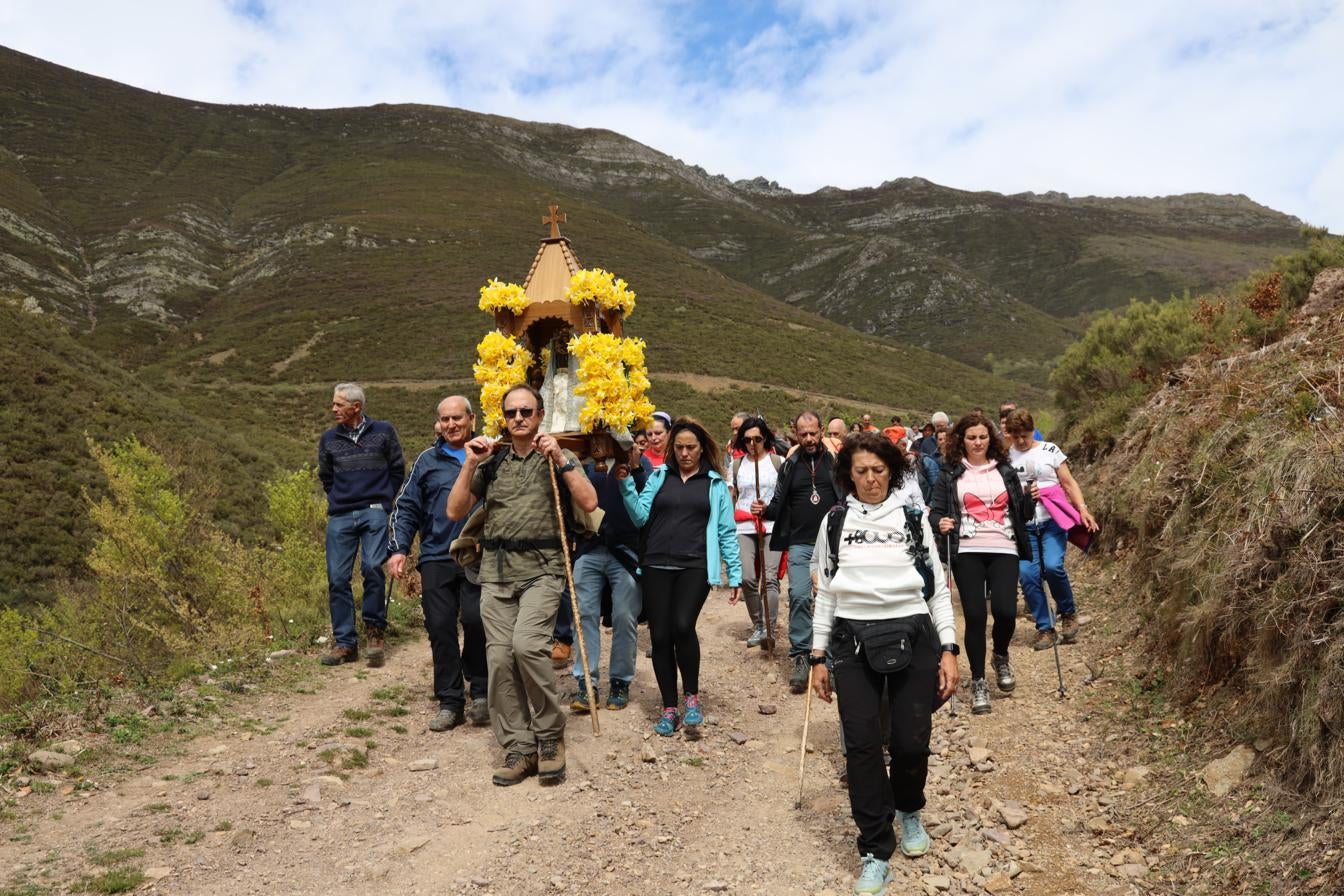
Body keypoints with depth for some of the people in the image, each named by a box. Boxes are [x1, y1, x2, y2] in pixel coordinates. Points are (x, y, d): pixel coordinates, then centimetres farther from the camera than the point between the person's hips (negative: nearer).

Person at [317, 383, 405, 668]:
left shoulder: (383, 431, 3)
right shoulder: (328, 439, 11)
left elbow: (397, 469, 10)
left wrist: (383, 500, 5)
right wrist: (337, 501, 13)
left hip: (374, 513, -3)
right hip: (340, 518, 3)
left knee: (373, 567, -19)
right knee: (337, 578, 0)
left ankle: (375, 628, 2)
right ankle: (344, 642, 9)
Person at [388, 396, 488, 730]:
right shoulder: (428, 461, 11)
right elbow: (406, 508, 12)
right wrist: (398, 548, 3)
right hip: (436, 558, 2)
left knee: (475, 620, -13)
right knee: (440, 629, 2)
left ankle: (481, 693, 9)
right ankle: (450, 703, 15)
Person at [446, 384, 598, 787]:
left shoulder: (558, 458, 5)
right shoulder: (491, 461, 13)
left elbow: (589, 503, -8)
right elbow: (455, 512, 9)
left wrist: (560, 460, -14)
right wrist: (470, 465, -2)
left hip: (541, 569, -4)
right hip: (496, 572, 4)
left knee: (527, 644, -23)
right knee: (499, 659, -1)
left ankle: (549, 734, -2)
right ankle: (519, 749, 11)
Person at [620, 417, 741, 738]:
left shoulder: (715, 484, 11)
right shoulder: (659, 476, 12)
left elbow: (726, 532, 10)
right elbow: (640, 516, 4)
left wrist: (735, 574, 5)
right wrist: (626, 484, -10)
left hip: (695, 567, -2)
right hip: (657, 566, 2)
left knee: (682, 626, -22)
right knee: (660, 636, 2)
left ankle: (692, 696, 1)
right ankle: (669, 708, 17)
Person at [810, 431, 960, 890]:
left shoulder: (914, 520, 6)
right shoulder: (835, 523, 8)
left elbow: (937, 587, 7)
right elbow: (825, 592, 11)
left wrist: (948, 649, -1)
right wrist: (818, 657, 8)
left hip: (912, 637, 0)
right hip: (853, 642, 1)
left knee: (912, 741, 1)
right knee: (861, 744, -4)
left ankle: (908, 810, 36)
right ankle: (875, 852, 11)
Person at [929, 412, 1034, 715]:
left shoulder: (1005, 471, 13)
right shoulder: (951, 474, 7)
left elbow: (1024, 515, 15)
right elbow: (935, 511, 4)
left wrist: (1029, 498, -5)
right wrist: (940, 523, -18)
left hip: (1004, 550, 1)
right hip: (967, 552, -1)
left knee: (1005, 611, -12)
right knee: (974, 616, -3)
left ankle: (1001, 657, 22)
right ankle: (978, 682, 14)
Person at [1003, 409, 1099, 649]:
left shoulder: (1049, 450, 6)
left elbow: (1068, 483, 4)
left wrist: (1082, 509, -7)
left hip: (1053, 521, -2)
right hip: (1022, 526, 2)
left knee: (1053, 566, -20)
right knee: (1027, 574, -9)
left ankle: (1068, 612, 8)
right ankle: (1044, 629, 4)